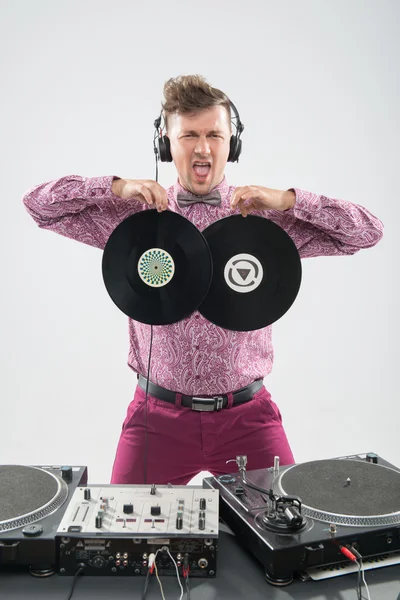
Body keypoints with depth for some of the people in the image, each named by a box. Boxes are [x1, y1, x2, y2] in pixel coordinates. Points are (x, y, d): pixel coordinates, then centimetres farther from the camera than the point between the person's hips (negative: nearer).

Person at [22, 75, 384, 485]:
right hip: (158, 415, 0)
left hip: (246, 414, 0)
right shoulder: (134, 216, 1)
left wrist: (287, 200, -14)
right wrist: (118, 187, -11)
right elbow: (39, 203, 2)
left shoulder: (267, 220, 0)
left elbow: (368, 232, -3)